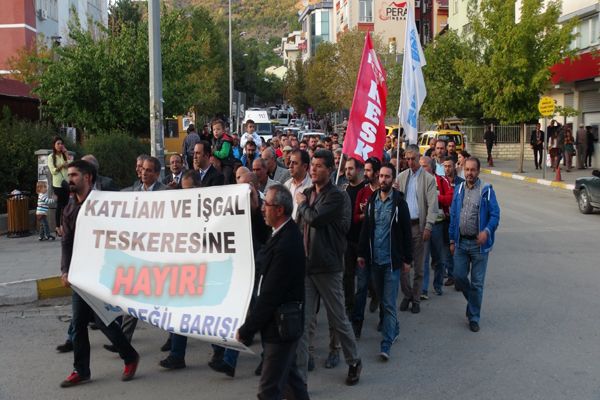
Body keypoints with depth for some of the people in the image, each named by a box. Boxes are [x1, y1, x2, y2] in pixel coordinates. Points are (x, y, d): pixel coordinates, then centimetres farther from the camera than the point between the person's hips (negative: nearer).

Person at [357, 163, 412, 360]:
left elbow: (406, 232, -4)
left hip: (392, 260, -5)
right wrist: (362, 253, 6)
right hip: (374, 259, 5)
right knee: (381, 298, 16)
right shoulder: (372, 200, 6)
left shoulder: (399, 202, -6)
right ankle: (393, 329, 35)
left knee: (389, 303, -5)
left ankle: (386, 345, -6)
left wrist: (407, 259, -3)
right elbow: (365, 228, 9)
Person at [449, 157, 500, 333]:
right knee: (459, 276, 5)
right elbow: (453, 216, 11)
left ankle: (474, 317, 15)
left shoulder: (486, 190, -7)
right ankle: (474, 302, 33)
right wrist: (452, 240, 9)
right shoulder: (459, 189, 6)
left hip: (479, 243, -4)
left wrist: (487, 231, -26)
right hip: (461, 242, 4)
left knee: (477, 283, 3)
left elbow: (495, 214, -8)